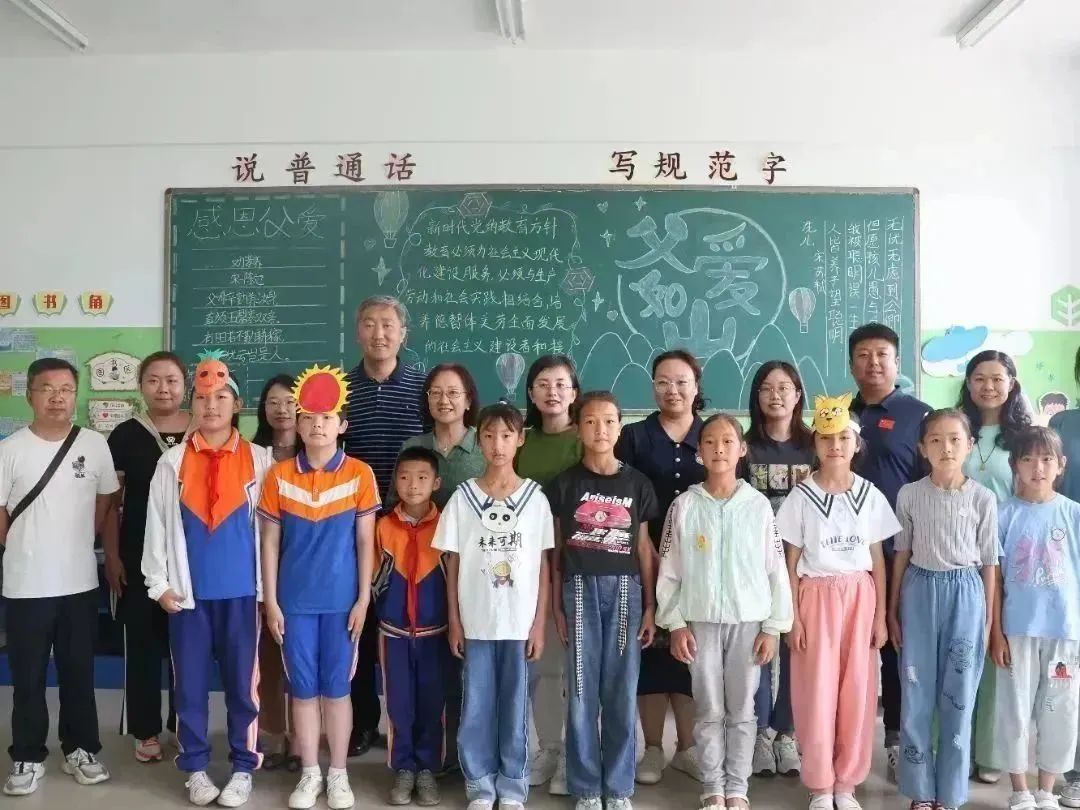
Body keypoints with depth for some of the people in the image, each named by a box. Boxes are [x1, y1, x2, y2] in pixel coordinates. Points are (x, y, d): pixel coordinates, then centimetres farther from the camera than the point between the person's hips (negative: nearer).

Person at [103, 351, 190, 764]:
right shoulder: (126, 434, 0)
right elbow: (110, 502, 2)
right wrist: (112, 556, -4)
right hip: (139, 557, 0)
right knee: (142, 641, 7)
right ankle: (146, 730, 21)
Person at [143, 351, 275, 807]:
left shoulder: (259, 461, 0)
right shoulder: (171, 462, 3)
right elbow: (156, 525, 4)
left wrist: (269, 587, -1)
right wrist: (159, 583, -1)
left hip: (241, 591, -1)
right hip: (187, 591, 1)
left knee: (242, 682, 7)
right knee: (190, 682, 9)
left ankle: (243, 768, 19)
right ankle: (195, 767, 23)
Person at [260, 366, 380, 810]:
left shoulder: (359, 474, -4)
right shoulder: (279, 475, -1)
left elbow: (365, 541, -1)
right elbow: (270, 542, 2)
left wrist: (363, 599, -4)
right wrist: (271, 602, -1)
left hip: (341, 599, -1)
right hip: (295, 600, 1)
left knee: (336, 686, 8)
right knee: (303, 688, 9)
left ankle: (338, 773, 23)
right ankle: (309, 773, 24)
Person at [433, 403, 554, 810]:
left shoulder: (535, 498, -1)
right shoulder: (463, 497, 0)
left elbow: (543, 565, 2)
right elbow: (453, 563, 3)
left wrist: (539, 623, -2)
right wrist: (454, 621, -1)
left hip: (520, 621, 0)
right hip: (475, 621, 0)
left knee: (515, 707, 9)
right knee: (476, 707, 8)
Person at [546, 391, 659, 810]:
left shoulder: (637, 484, 5)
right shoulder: (563, 484, 1)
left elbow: (644, 548, 7)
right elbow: (554, 550, 4)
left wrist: (650, 607, 4)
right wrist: (556, 606, 0)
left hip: (625, 589, 1)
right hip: (580, 589, -1)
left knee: (621, 692, 6)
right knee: (582, 692, 4)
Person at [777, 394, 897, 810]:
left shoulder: (870, 495, 3)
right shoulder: (801, 497, -3)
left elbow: (878, 560, 7)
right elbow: (791, 564, -1)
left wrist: (880, 615, 4)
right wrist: (792, 617, -6)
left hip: (860, 597, 2)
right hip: (817, 597, -2)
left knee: (857, 691, 4)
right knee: (817, 692, 1)